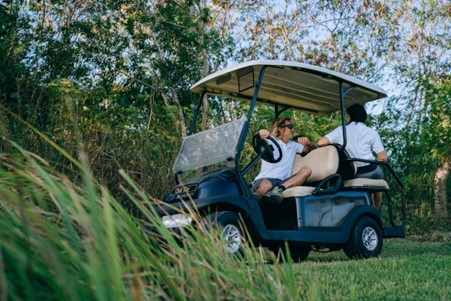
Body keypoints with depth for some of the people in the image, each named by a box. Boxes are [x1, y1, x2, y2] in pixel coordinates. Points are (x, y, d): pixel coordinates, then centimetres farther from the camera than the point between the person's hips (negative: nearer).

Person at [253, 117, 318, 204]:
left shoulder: (293, 145, 27)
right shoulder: (270, 142, 8)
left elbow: (314, 149, 32)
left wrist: (307, 143, 8)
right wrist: (261, 136, -39)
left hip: (283, 182, 5)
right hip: (265, 179, -5)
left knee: (306, 170, -21)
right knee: (265, 186, -42)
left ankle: (280, 189, -36)